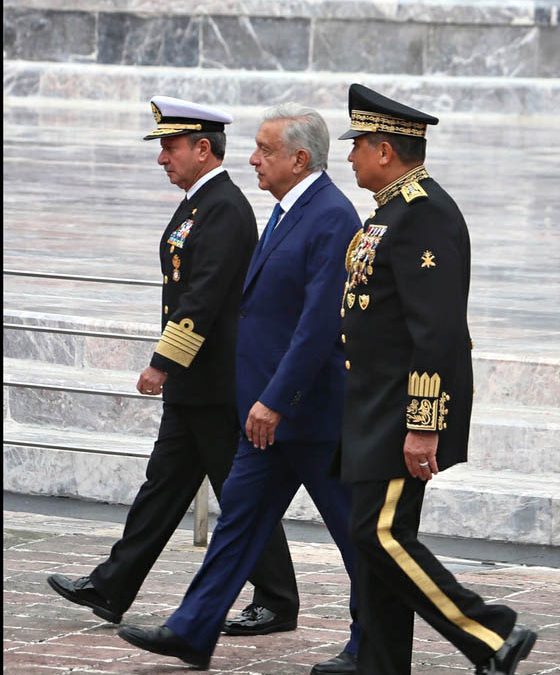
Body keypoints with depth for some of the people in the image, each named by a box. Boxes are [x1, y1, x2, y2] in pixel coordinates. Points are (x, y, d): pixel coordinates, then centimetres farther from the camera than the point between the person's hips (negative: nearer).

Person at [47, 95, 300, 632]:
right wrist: (169, 366, 22)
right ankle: (111, 589, 13)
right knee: (164, 484, 11)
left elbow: (203, 297, -25)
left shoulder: (225, 209, -17)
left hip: (218, 386, -10)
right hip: (193, 385, 10)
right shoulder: (198, 204, 15)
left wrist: (162, 363, -24)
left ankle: (277, 604, 6)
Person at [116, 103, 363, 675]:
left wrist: (274, 400, -24)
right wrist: (263, 399, 19)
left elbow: (319, 322, -24)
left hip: (311, 408, -10)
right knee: (241, 510, 10)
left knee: (351, 526, 2)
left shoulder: (332, 218, -18)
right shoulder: (286, 211, 13)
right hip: (271, 409, 10)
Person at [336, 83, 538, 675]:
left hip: (406, 413, -10)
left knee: (381, 534, -13)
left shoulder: (424, 214, -17)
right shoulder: (394, 209, 16)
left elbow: (438, 330, -23)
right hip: (377, 413, 10)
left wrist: (422, 426, -25)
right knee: (377, 537, 9)